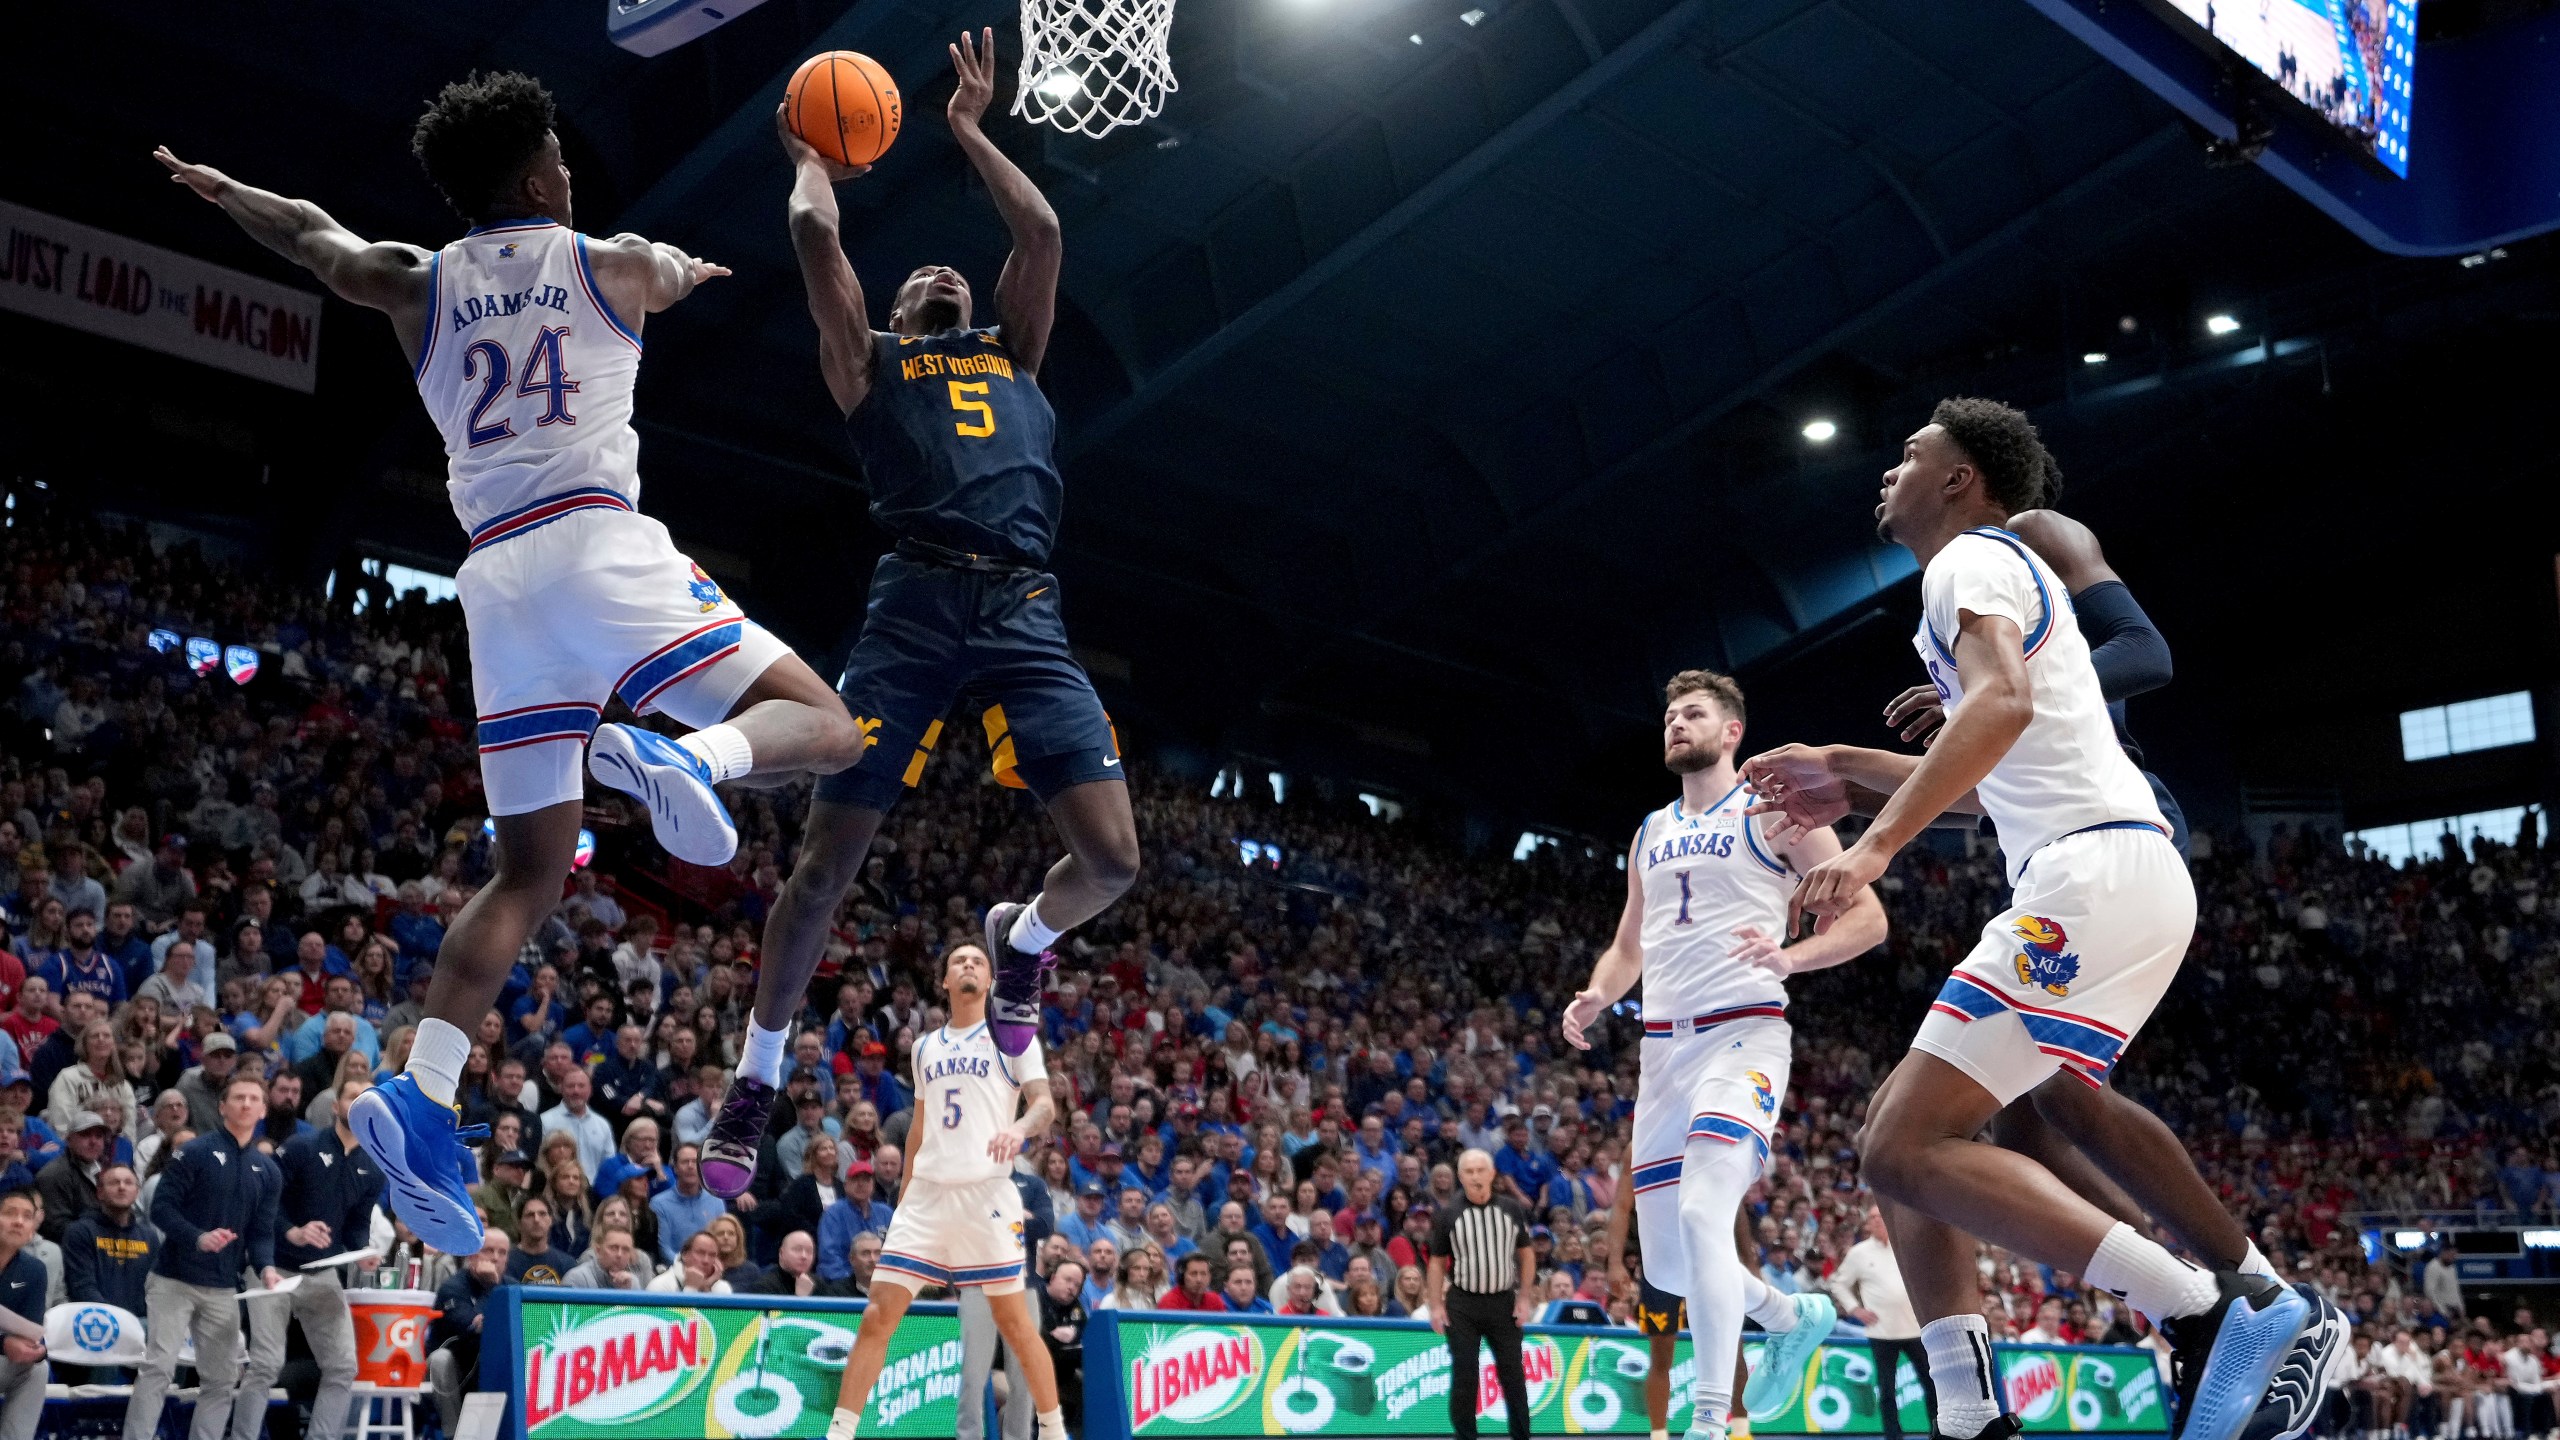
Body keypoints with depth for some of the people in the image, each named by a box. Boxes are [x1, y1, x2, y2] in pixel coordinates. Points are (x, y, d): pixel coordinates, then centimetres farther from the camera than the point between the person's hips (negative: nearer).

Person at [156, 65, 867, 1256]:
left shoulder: (417, 286, 19)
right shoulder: (614, 263, 12)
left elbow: (308, 230, 36)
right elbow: (685, 271, 35)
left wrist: (211, 185, 57)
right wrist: (684, 264, 60)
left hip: (496, 577, 4)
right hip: (599, 543, -4)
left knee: (530, 870, 11)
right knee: (824, 728, -4)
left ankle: (421, 1094, -4)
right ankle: (678, 757, -36)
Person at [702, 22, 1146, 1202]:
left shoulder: (1012, 354, 30)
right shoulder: (867, 362, 20)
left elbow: (1040, 232, 21)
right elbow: (815, 237, 9)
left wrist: (969, 130, 32)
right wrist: (813, 159, 29)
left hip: (1026, 615, 3)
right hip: (914, 608, -2)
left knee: (1111, 857, -10)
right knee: (826, 862, -3)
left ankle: (1020, 937, 25)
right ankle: (758, 1075, 17)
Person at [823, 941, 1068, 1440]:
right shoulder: (926, 1046, 18)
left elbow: (1045, 1104, -7)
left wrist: (1019, 1128, -28)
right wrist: (904, 1191, 21)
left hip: (986, 1193, -4)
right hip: (927, 1193, 4)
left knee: (1013, 1320, -2)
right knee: (878, 1316, -4)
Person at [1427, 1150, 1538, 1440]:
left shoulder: (1511, 1209, 4)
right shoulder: (1449, 1216, -1)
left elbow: (1525, 1256, 9)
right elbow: (1437, 1263, 5)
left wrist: (1525, 1298, 2)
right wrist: (1436, 1305, -2)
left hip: (1504, 1302, 1)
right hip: (1462, 1304, -1)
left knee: (1513, 1373, 6)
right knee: (1464, 1376, 2)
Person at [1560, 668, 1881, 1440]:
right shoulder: (1651, 834, 20)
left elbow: (1867, 916, -3)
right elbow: (1628, 947, 27)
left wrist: (1789, 957, -21)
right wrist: (1595, 997, 5)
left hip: (1744, 1034, -7)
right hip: (1663, 1045, 7)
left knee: (1702, 1213, -26)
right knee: (1666, 1268, 7)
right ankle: (1794, 1316, 34)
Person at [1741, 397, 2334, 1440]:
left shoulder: (1971, 559, 0)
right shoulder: (1999, 571, 31)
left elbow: (2003, 702, -22)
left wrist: (1877, 843, -27)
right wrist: (1848, 776, 33)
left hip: (2094, 872, -10)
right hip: (2118, 880, 10)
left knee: (1907, 1149, -14)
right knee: (1899, 1129, 11)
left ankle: (2221, 1313, -20)